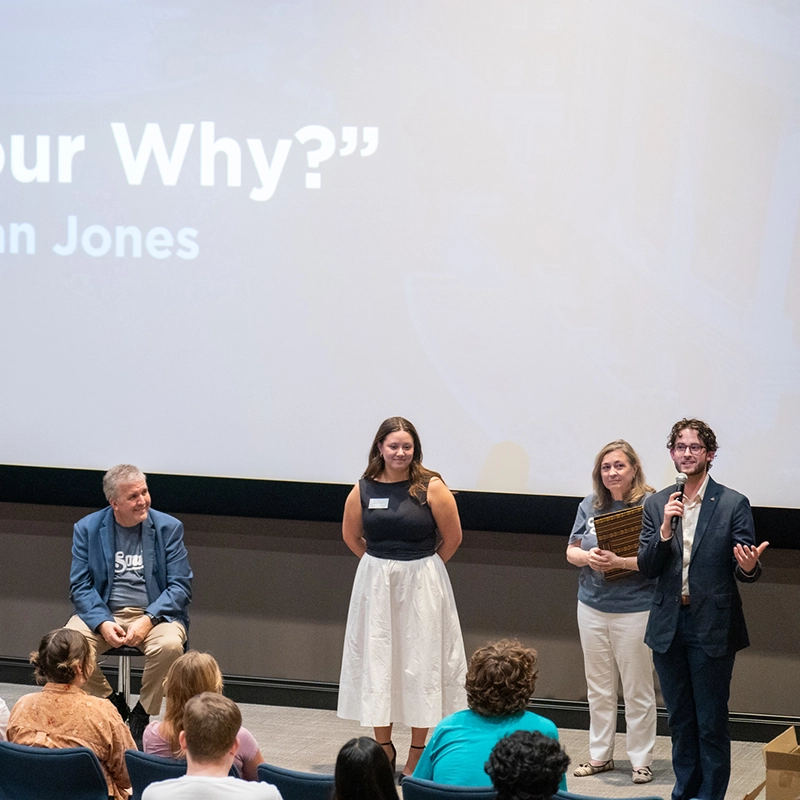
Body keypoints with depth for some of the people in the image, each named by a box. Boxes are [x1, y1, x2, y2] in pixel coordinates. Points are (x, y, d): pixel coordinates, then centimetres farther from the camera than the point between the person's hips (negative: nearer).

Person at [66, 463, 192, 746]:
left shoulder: (168, 528, 1)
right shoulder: (87, 528, 4)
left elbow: (180, 586, -2)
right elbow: (80, 586, 1)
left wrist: (148, 619, -19)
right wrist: (102, 623, -18)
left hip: (155, 613, -1)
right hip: (103, 613, 1)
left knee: (169, 645, -34)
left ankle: (142, 714, -10)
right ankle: (112, 703, -3)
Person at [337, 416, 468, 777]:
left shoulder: (431, 487, -10)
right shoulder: (363, 490, -1)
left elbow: (452, 537, -2)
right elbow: (351, 536, 14)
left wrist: (422, 567, 8)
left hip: (422, 584, -3)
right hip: (375, 584, 3)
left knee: (420, 664, 3)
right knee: (377, 662, 8)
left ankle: (417, 755, 13)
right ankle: (383, 748, 21)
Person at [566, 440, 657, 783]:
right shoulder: (590, 506, 5)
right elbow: (571, 550, 9)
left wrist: (618, 561, -25)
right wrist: (588, 557, -13)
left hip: (634, 609, -5)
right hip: (592, 607, 6)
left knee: (637, 689, 3)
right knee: (598, 687, 14)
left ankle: (641, 760, 14)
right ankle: (600, 755, 26)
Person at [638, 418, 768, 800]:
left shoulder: (733, 504, -5)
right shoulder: (657, 505, 5)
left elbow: (744, 570, -6)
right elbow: (647, 568, 1)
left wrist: (749, 567, -29)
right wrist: (665, 529, -15)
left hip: (712, 628, -4)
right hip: (669, 625, 4)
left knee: (712, 722, 1)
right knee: (680, 721, 15)